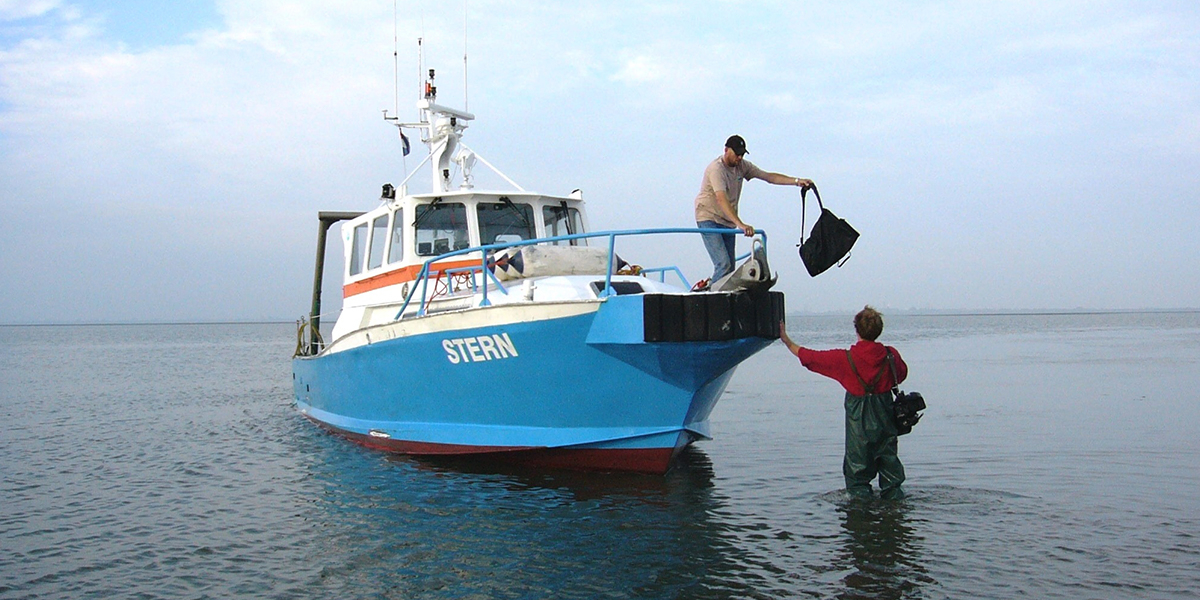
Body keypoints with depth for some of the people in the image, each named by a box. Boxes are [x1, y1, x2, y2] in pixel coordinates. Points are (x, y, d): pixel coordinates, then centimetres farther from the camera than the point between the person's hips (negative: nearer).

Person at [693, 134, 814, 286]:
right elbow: (721, 199, -34)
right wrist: (740, 224, -45)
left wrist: (797, 181, -8)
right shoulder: (716, 169, -21)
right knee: (724, 264, -20)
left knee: (730, 267, 4)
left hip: (727, 222, 8)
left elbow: (769, 177, 5)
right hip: (708, 219, -8)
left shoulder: (742, 166, 3)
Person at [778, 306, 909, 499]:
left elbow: (810, 357, -5)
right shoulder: (890, 355, -7)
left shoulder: (846, 358, -14)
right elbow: (902, 374, 14)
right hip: (885, 417, 3)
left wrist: (786, 340, 7)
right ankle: (894, 497, 16)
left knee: (857, 467, 7)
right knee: (889, 461, 14)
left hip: (858, 419, -3)